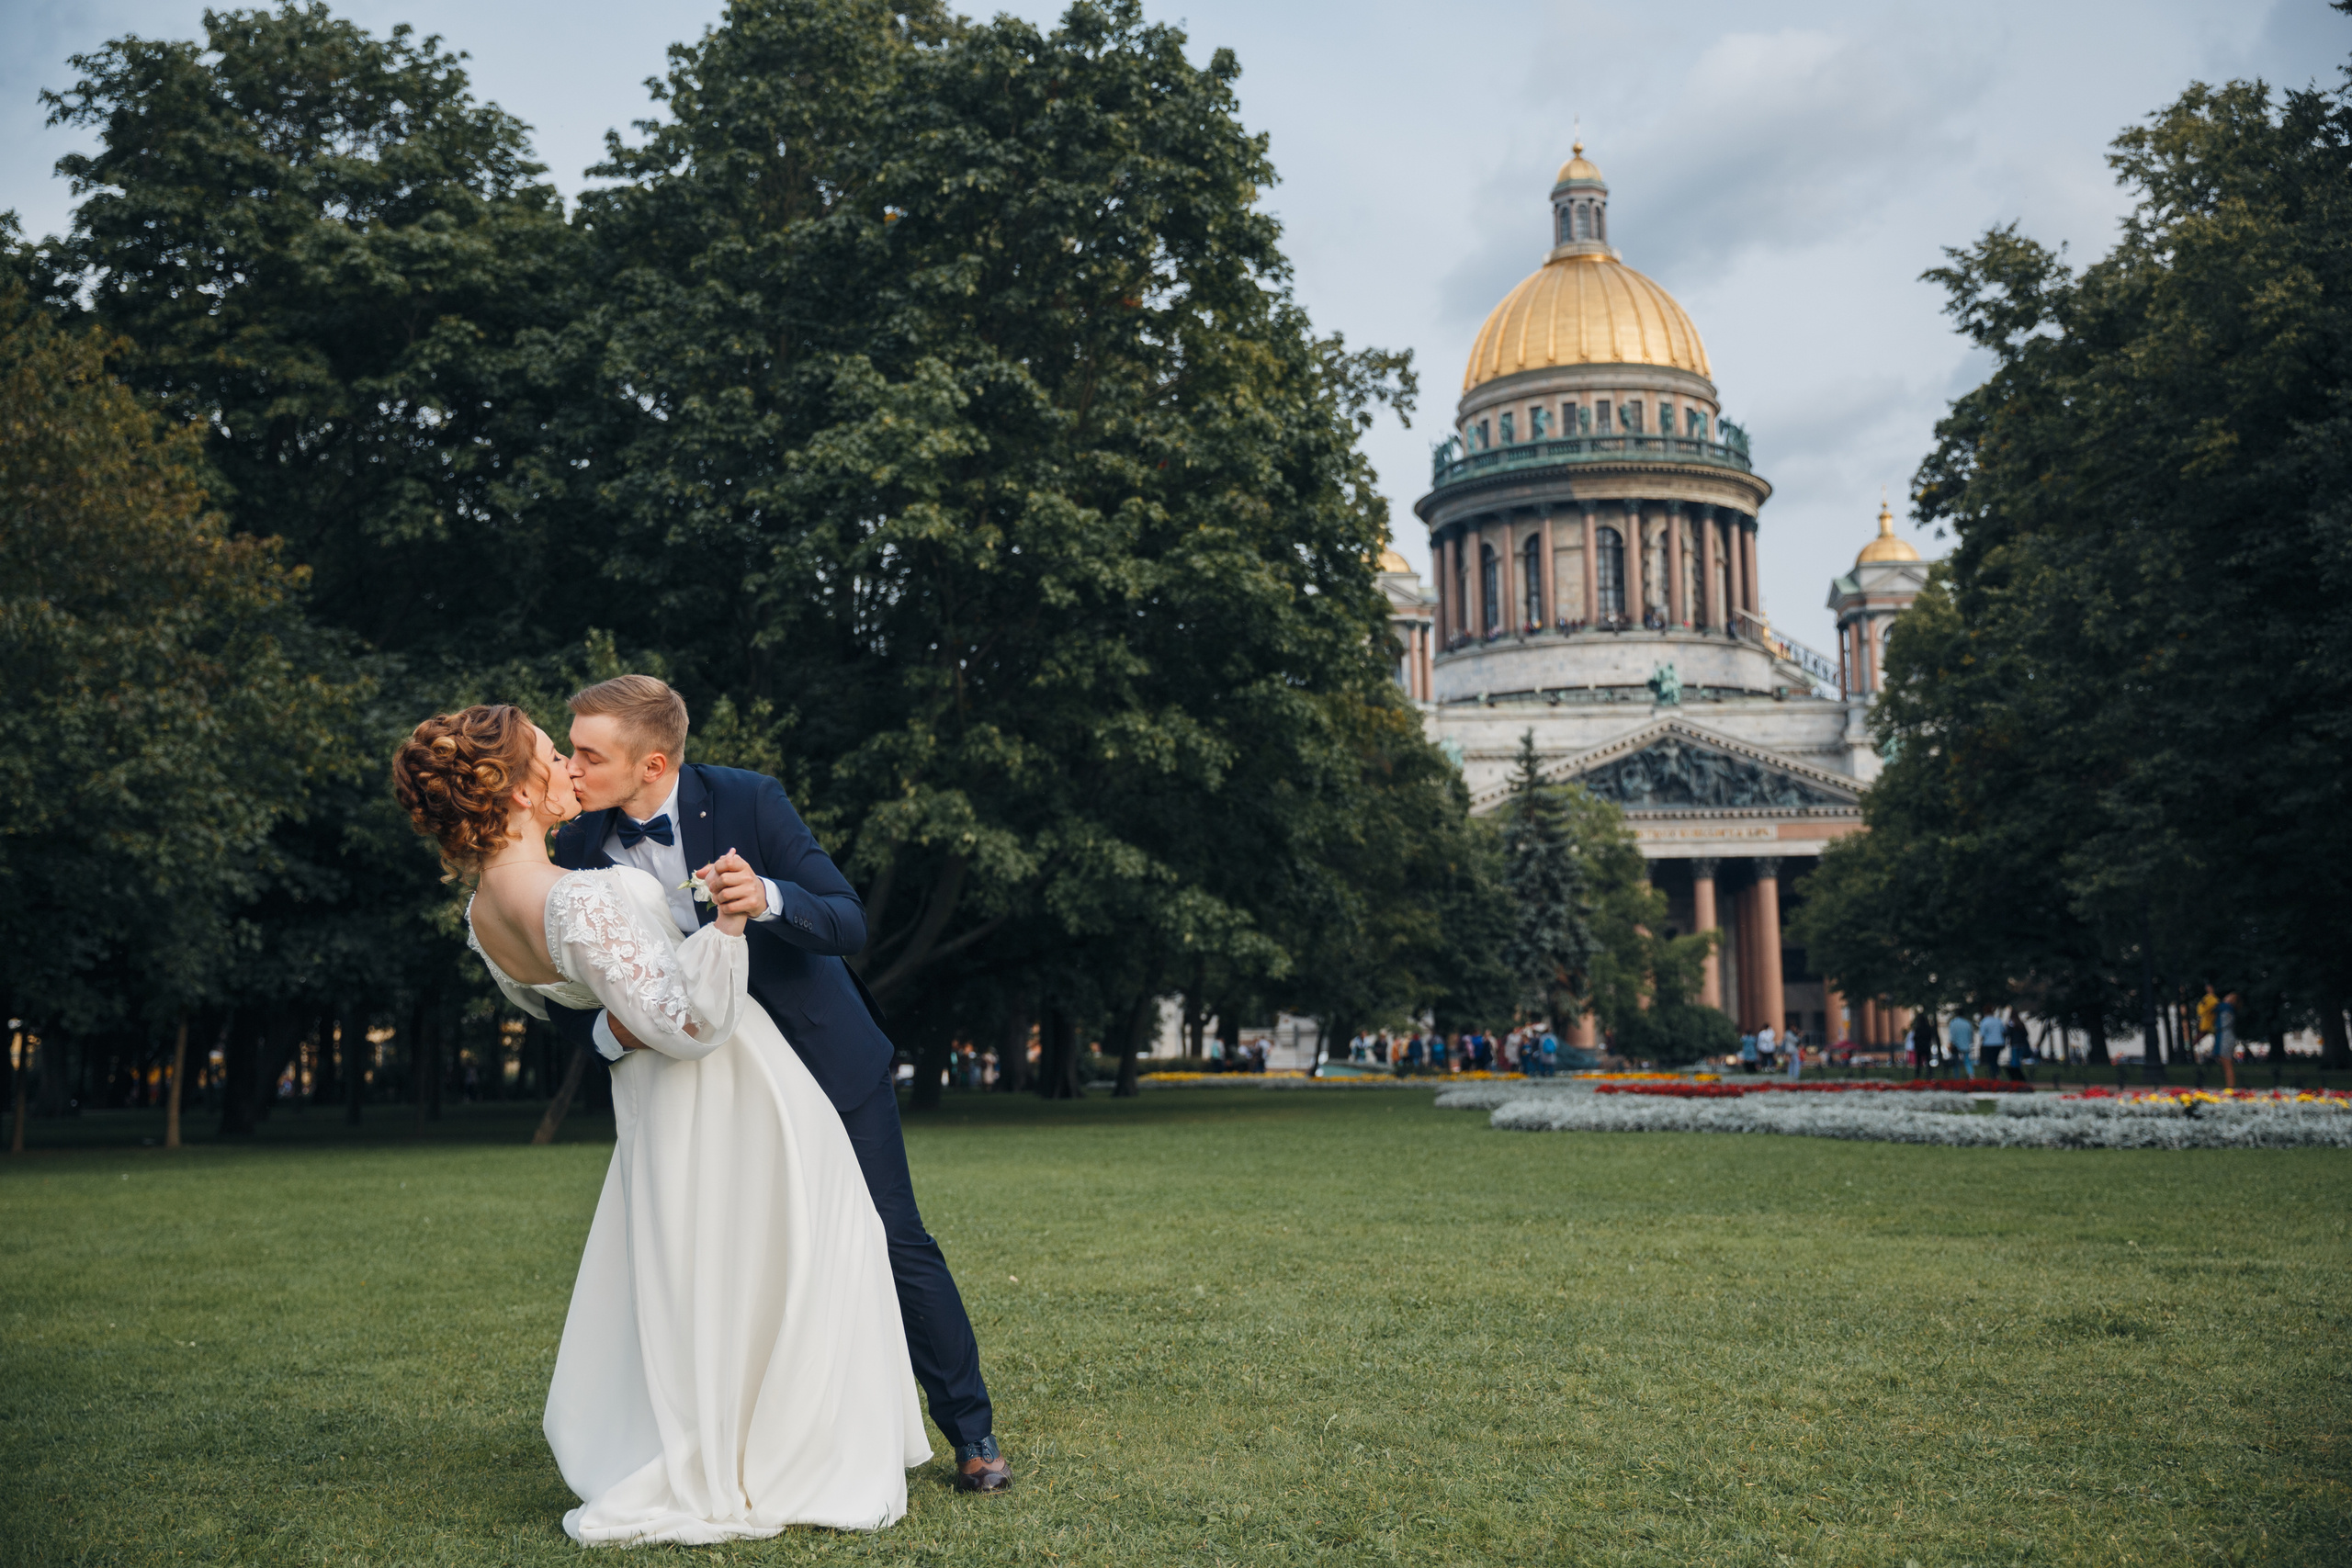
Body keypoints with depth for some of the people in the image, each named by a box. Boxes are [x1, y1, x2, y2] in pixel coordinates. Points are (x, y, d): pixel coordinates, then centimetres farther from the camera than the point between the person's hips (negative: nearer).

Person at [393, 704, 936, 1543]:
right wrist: (728, 921, -38)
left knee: (669, 1272, 21)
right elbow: (692, 1024, -30)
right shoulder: (577, 901, -33)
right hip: (728, 1085, -8)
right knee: (761, 1271, 6)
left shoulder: (482, 917, -5)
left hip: (650, 1092, 8)